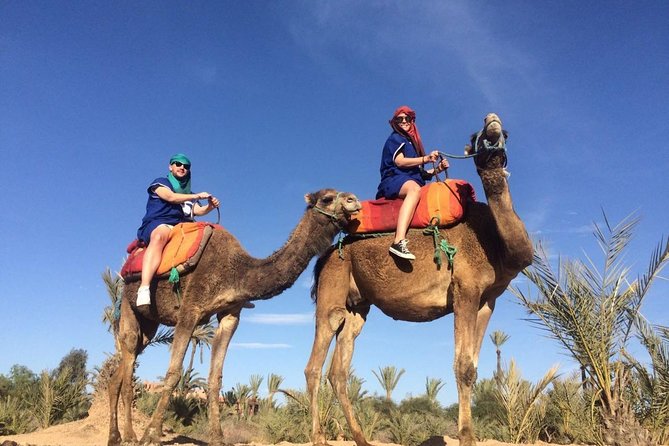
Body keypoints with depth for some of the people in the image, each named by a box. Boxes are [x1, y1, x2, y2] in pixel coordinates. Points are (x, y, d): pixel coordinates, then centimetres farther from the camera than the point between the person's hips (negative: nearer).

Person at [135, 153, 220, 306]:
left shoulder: (188, 194, 29)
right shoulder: (160, 182, 15)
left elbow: (198, 210, 14)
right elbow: (171, 197, -4)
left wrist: (210, 206, -7)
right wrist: (197, 195, -7)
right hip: (158, 224, -6)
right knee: (160, 235, -41)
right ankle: (144, 289, -56)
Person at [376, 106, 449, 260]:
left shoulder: (412, 142, 30)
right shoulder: (395, 138, 9)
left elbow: (419, 173, 25)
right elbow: (399, 161, -8)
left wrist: (437, 169, 10)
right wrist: (425, 159, -12)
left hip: (411, 181, 8)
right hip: (394, 180, -8)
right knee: (414, 188, -41)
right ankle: (399, 242, -59)